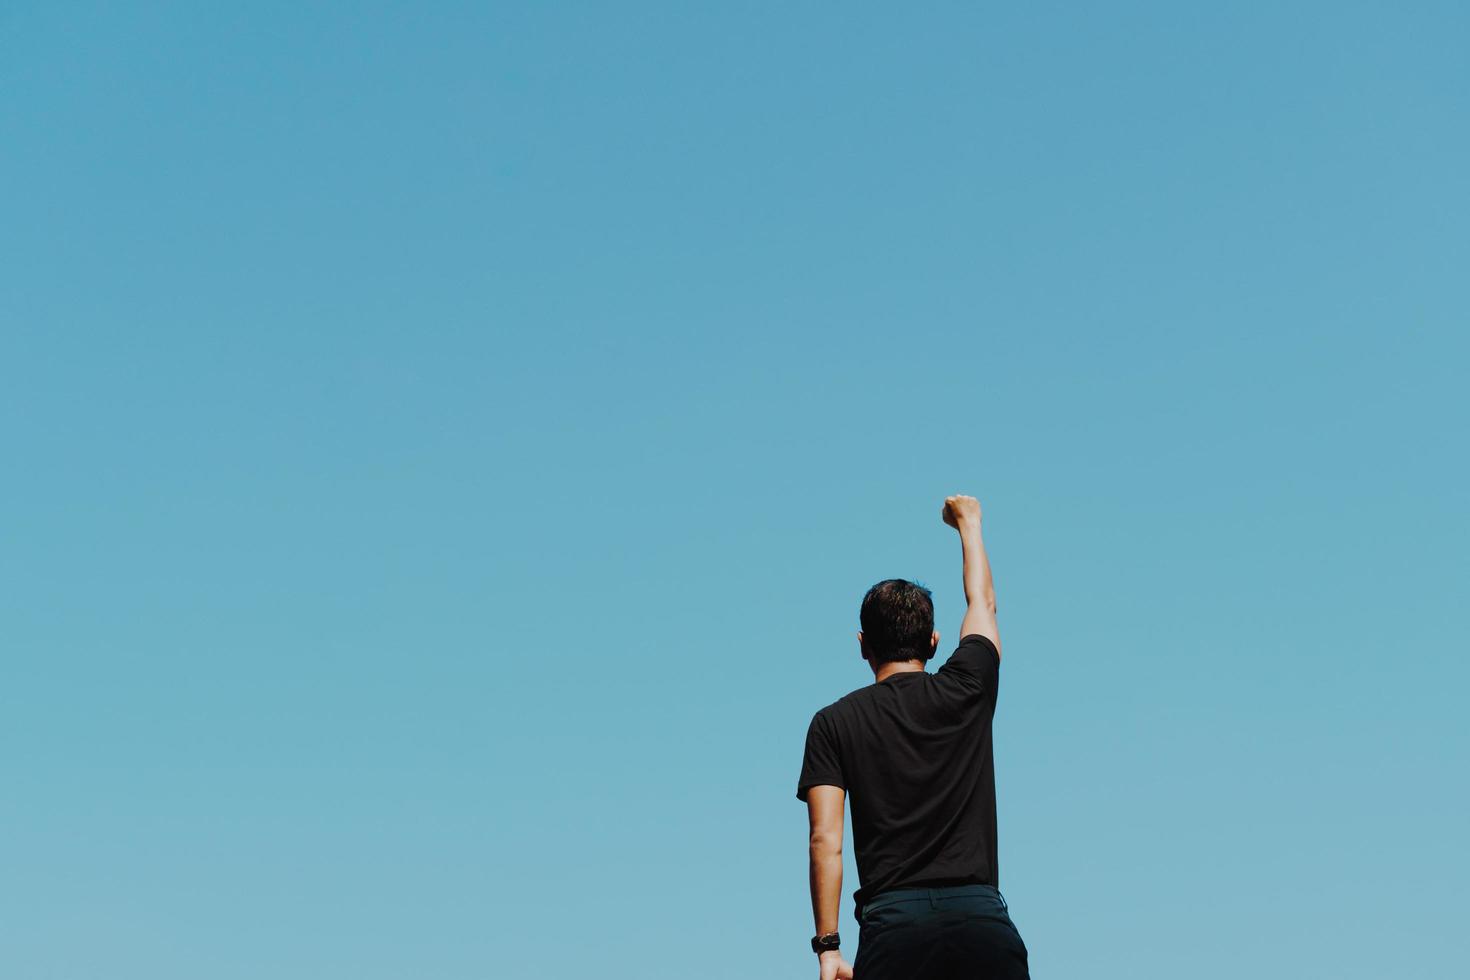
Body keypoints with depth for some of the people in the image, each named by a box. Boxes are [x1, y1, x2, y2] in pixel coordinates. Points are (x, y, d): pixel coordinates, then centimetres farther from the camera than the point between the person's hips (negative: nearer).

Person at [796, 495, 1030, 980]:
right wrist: (968, 523, 45)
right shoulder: (965, 691, 9)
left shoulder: (834, 722, 7)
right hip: (982, 917, 1)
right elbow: (982, 601, 29)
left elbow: (825, 841, -1)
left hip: (892, 920, 0)